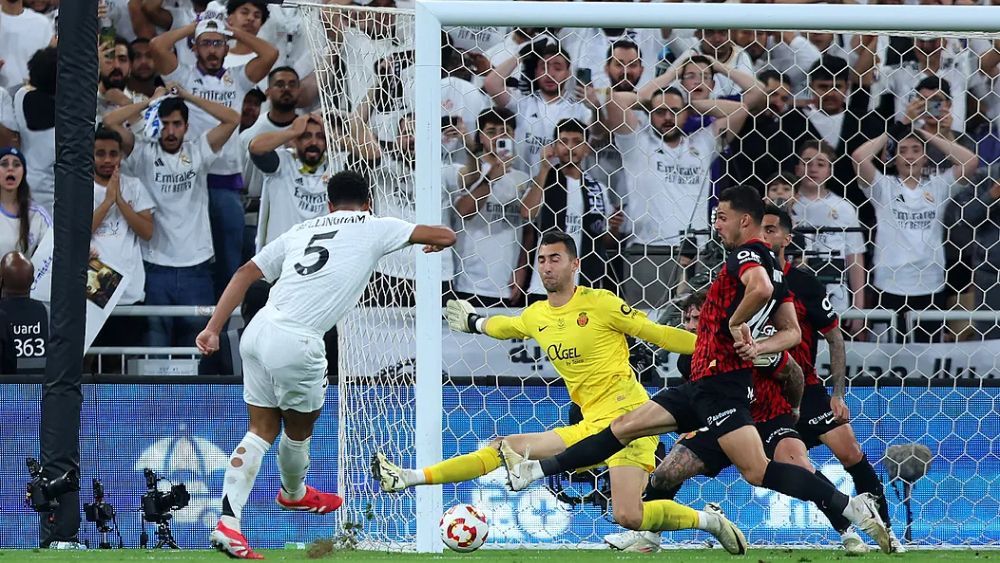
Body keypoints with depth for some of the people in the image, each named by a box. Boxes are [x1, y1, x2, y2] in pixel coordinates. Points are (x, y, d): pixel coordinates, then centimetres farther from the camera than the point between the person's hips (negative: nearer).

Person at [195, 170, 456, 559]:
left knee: (262, 430, 14)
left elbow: (245, 274, 15)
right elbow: (445, 236, 11)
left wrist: (213, 329, 12)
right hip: (296, 345, -5)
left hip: (258, 331, 5)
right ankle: (295, 494, 49)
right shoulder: (375, 228, 8)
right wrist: (436, 242, 35)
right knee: (299, 428, 23)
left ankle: (228, 523, 1)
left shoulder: (301, 230, 21)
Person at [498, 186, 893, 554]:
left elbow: (760, 287, -34)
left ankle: (855, 509, -18)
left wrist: (736, 322, -17)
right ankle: (533, 471, 17)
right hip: (702, 386, 11)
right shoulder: (768, 265, 19)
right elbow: (792, 331, 20)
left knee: (757, 471, -18)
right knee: (624, 427, 13)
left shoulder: (746, 254, -9)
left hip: (721, 384, -11)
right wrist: (757, 347, 7)